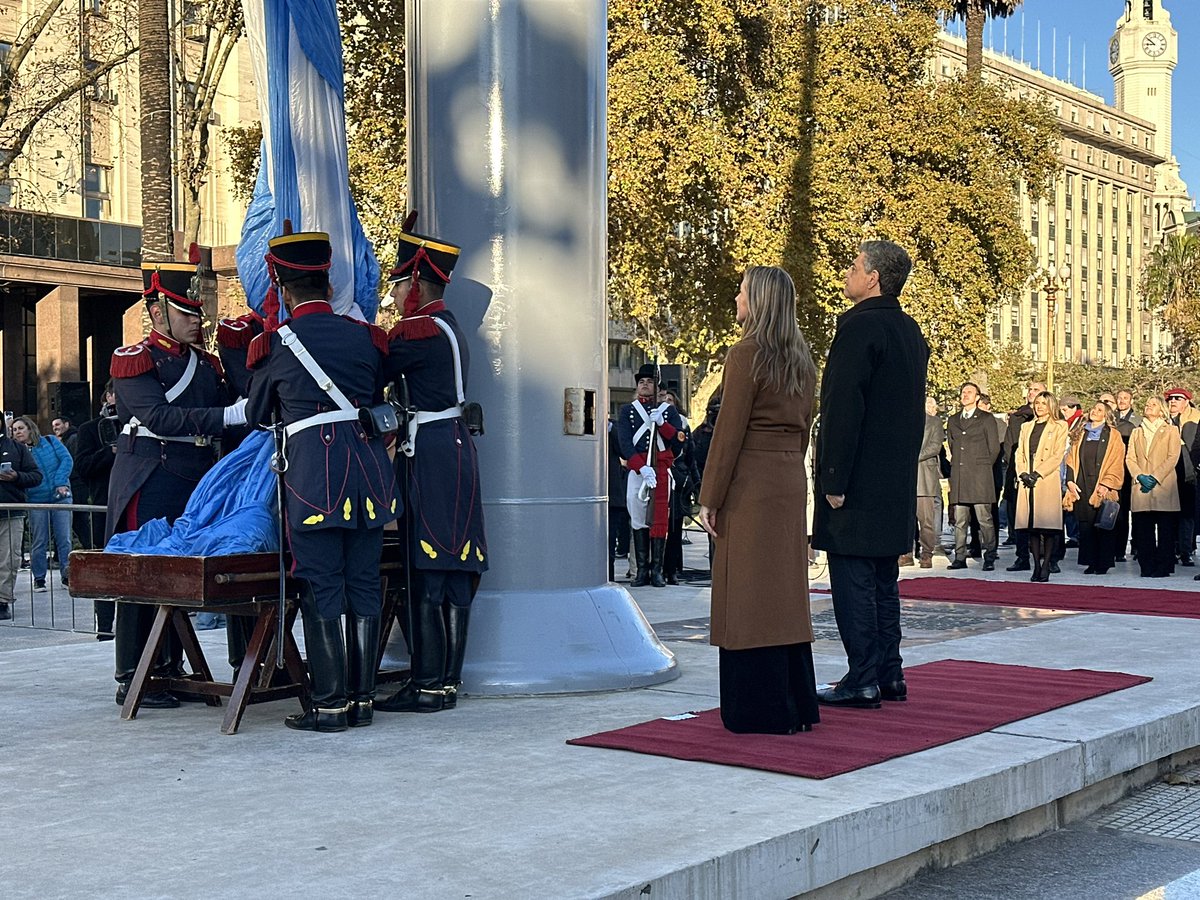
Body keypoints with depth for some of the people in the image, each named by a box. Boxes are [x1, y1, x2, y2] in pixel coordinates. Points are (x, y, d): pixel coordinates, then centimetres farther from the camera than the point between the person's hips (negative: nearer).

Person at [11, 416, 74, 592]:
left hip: (60, 497, 0)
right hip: (36, 501, 0)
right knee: (39, 542, 3)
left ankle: (67, 575, 7)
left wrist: (60, 482, -12)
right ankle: (39, 579, 12)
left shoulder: (50, 441, 6)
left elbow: (67, 459, -2)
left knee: (64, 538, -1)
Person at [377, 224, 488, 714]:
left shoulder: (418, 331, -13)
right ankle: (447, 680, 15)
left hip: (430, 456, -10)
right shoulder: (447, 326, 18)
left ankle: (427, 685, -3)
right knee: (453, 574, 10)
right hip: (453, 448, 10)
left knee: (427, 573, -7)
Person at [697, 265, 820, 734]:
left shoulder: (746, 355, -12)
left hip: (750, 483, -8)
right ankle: (797, 704, 18)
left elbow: (729, 431, -14)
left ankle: (759, 710, 1)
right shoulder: (802, 360, 12)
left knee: (750, 594, -2)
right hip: (791, 481, 8)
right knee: (785, 590, 12)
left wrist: (710, 497, -10)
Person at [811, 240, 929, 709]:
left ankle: (863, 680, -2)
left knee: (853, 580, -4)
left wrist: (834, 480, -18)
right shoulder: (911, 331, 14)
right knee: (883, 580, 14)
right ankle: (889, 674, 19)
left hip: (859, 479, -9)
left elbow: (844, 409, -19)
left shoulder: (860, 326, -14)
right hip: (897, 483, 9)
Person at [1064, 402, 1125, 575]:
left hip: (1102, 488, -4)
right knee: (1085, 526, 1)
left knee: (1103, 526, -4)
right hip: (1082, 488, 4)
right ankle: (1091, 562, 7)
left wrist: (1106, 485, -13)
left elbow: (1116, 463, -3)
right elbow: (1071, 459, 13)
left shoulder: (1113, 436, 4)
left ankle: (1103, 564, 2)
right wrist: (1070, 480, 0)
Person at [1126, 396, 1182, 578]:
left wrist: (1155, 478, -11)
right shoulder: (1137, 432, 19)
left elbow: (1173, 457, -2)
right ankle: (1147, 567, 3)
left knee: (1165, 529, -5)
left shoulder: (1171, 431, 9)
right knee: (1143, 529, -1)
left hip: (1164, 486, -3)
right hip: (1141, 488, 3)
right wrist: (1139, 476, -7)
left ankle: (1163, 567, -2)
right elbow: (1130, 458, 11)